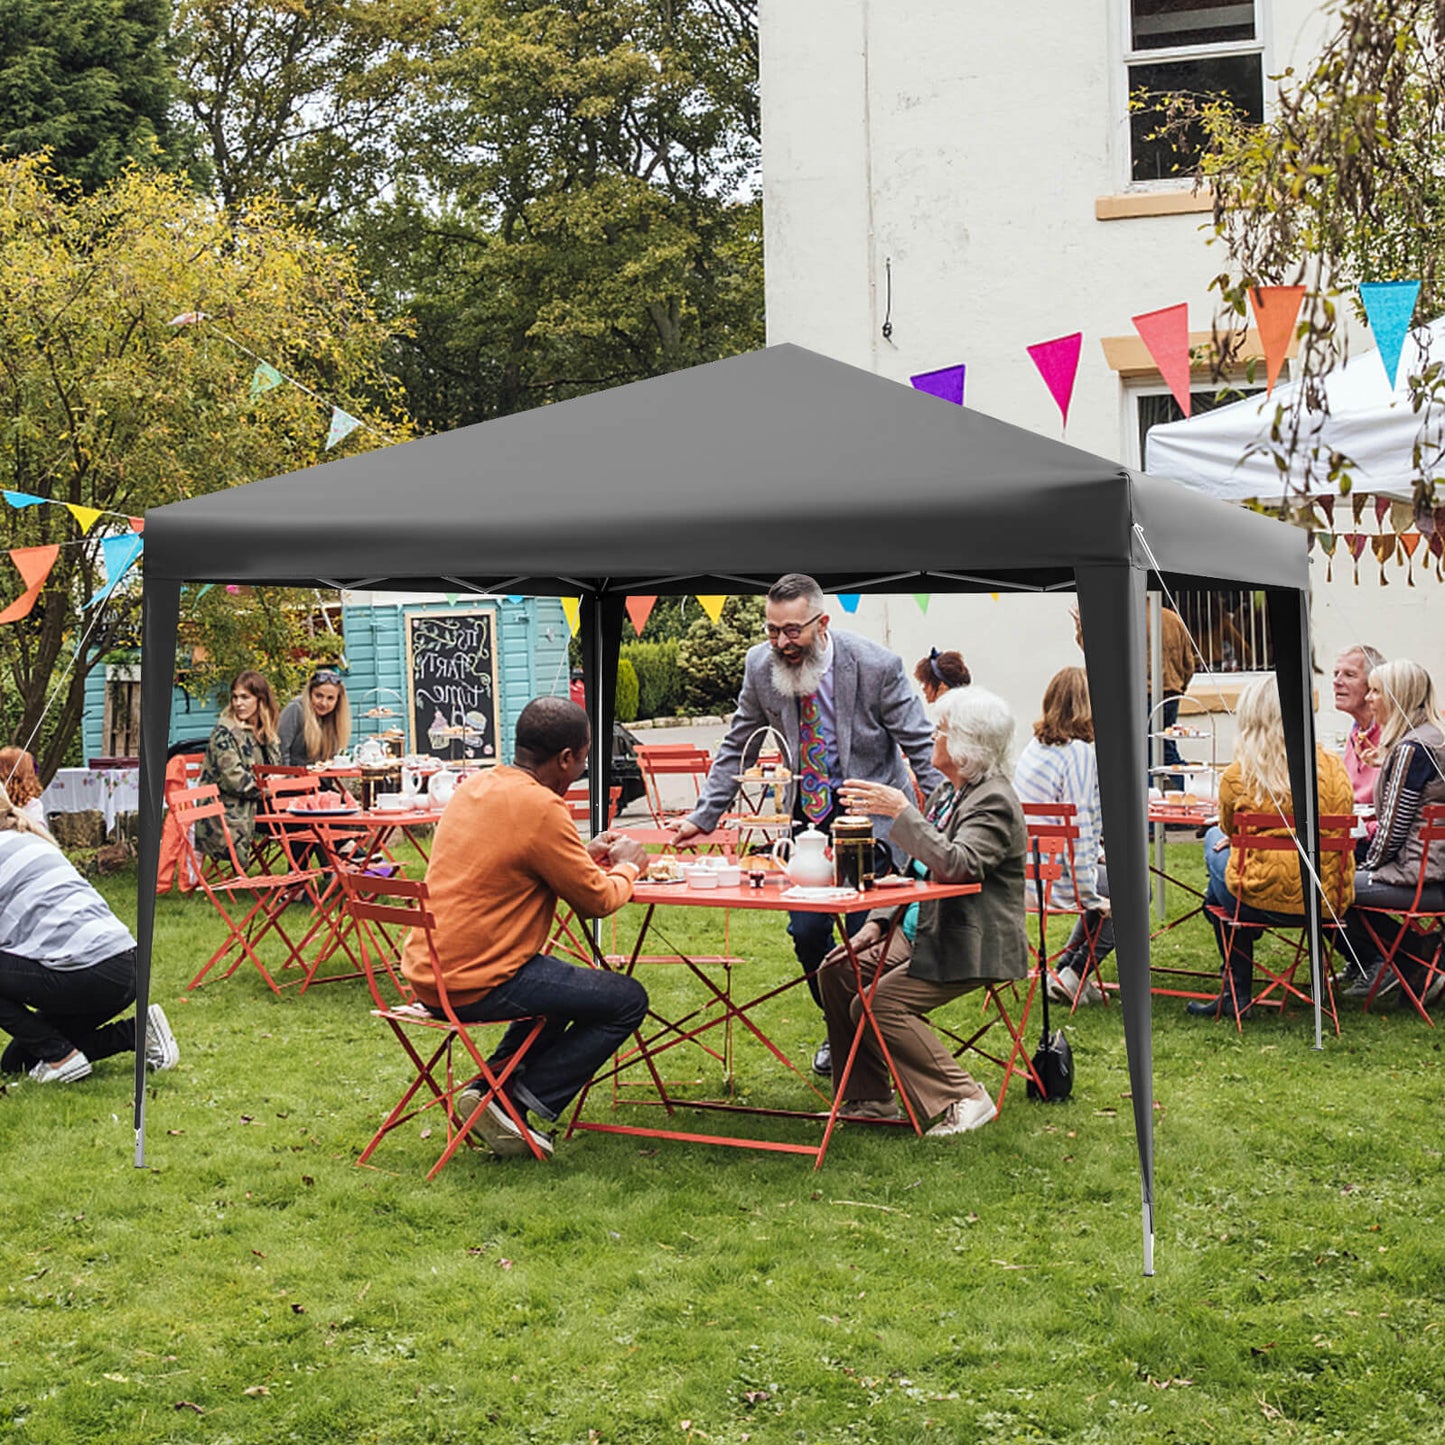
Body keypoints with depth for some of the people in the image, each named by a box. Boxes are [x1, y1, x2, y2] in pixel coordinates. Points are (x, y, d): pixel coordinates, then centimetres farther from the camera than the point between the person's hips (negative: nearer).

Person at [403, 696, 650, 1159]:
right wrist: (626, 865, 10)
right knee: (628, 1000, 0)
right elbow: (597, 900, -10)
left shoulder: (477, 786, 9)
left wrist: (586, 855, 20)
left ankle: (490, 1091, 18)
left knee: (562, 990, 32)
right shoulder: (540, 808, -18)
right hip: (474, 984, -9)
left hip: (428, 973, 9)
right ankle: (525, 1100, 0)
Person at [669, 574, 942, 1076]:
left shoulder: (876, 666, -19)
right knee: (807, 931, 0)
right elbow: (736, 748, 5)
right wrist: (702, 818, 1)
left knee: (867, 933, -7)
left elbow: (921, 747, -10)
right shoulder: (759, 665, -8)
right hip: (806, 810, 4)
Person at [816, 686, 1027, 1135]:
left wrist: (901, 812, -32)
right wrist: (878, 923, 9)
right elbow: (918, 872, 20)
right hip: (926, 932, 10)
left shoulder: (993, 802, -17)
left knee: (879, 1006, -22)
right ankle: (869, 1098, 10)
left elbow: (958, 865, -33)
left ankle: (963, 1098, -10)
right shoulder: (946, 792, 13)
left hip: (973, 945, -10)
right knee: (837, 972, 3)